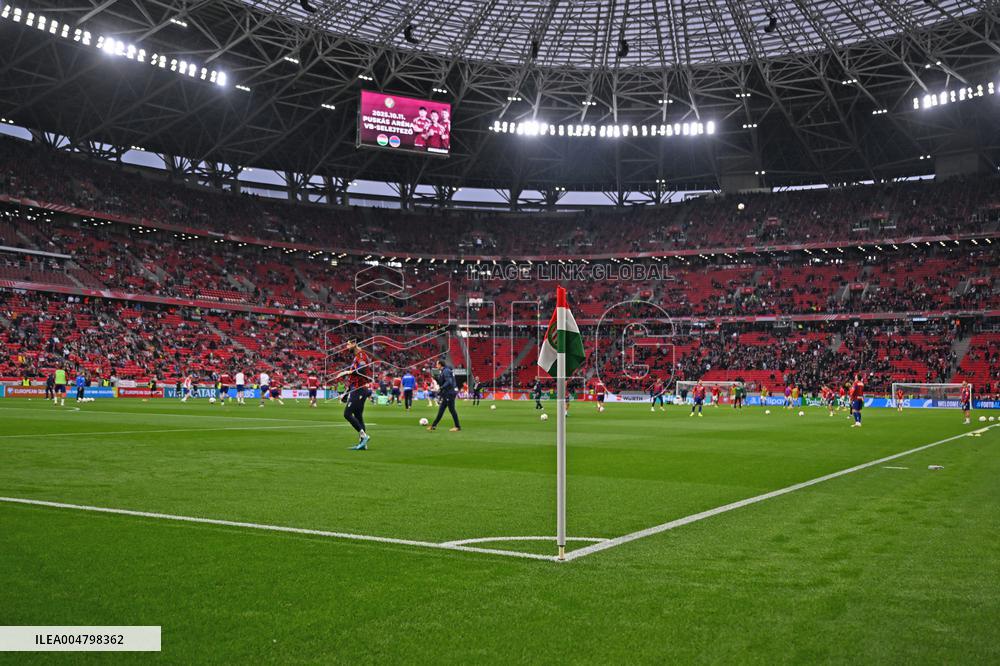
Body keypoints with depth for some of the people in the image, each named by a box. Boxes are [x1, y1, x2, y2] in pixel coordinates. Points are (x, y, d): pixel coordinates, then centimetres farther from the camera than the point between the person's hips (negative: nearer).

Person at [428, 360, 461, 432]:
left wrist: (441, 388, -22)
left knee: (451, 410, -4)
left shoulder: (446, 371, -16)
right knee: (441, 410, 11)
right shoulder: (442, 371, 15)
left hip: (449, 393, -10)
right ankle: (434, 425, 15)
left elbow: (449, 382, -25)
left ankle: (458, 426, 4)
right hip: (447, 394, 10)